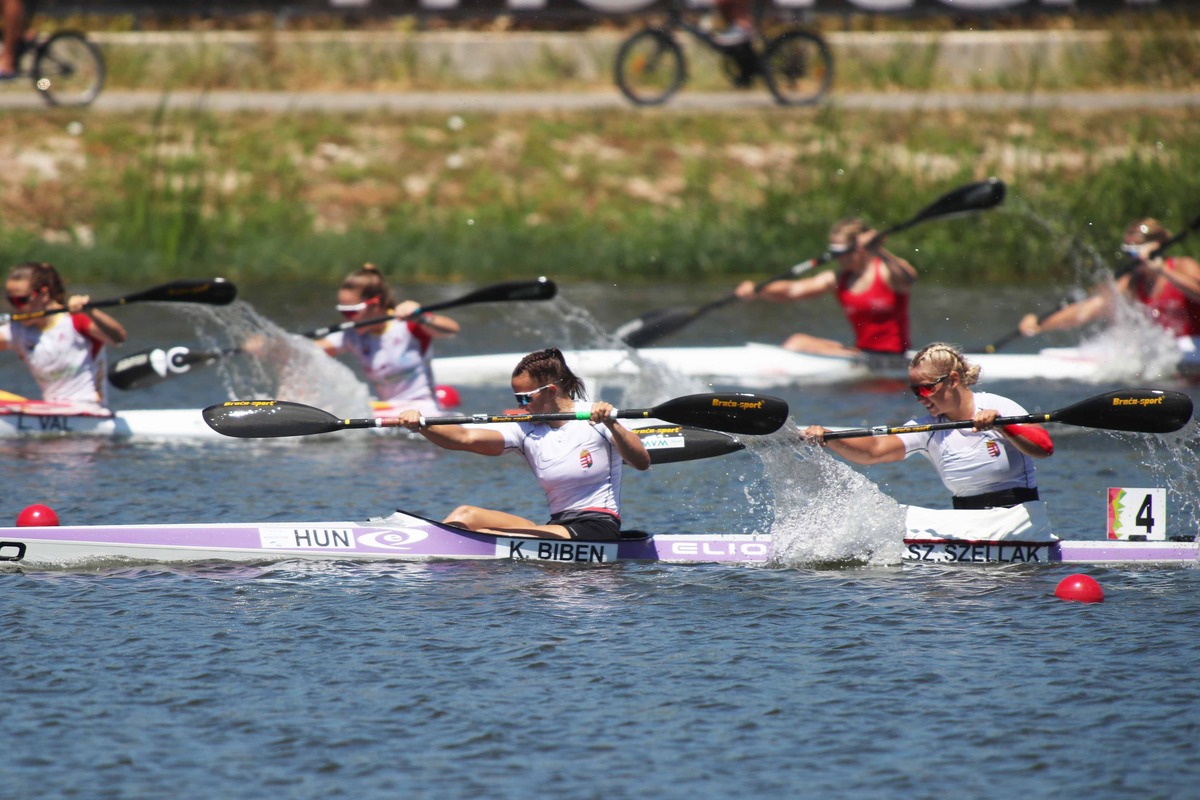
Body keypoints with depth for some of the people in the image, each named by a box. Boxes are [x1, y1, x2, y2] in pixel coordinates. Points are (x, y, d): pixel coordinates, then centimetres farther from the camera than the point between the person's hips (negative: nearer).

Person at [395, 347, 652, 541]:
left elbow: (642, 462, -18)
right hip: (559, 526, 7)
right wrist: (420, 425, -23)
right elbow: (465, 438, -7)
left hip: (599, 530, -7)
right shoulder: (525, 430, 6)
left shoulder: (594, 420, -6)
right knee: (465, 516, -6)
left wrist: (611, 425, -34)